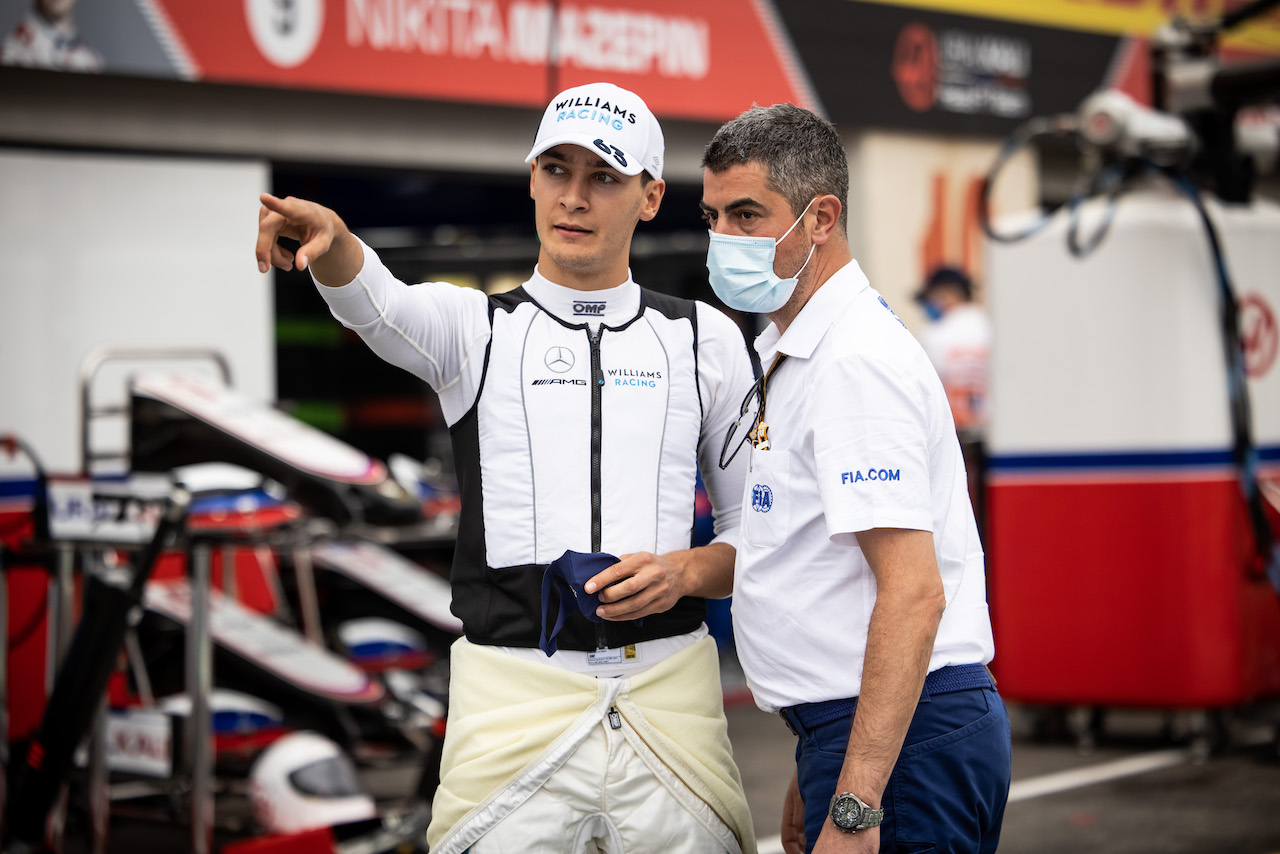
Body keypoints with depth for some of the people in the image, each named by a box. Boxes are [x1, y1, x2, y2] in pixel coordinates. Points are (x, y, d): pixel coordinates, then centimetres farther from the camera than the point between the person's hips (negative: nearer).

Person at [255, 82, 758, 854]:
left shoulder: (706, 339, 10)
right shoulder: (475, 325, 7)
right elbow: (379, 305, -17)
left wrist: (684, 572, -10)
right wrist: (333, 245, -40)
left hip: (670, 695, 1)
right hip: (514, 696, -1)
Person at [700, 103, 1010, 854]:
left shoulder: (858, 360, -16)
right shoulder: (793, 354, 16)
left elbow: (912, 594, -24)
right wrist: (817, 777, 21)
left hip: (899, 737, -10)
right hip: (851, 730, 10)